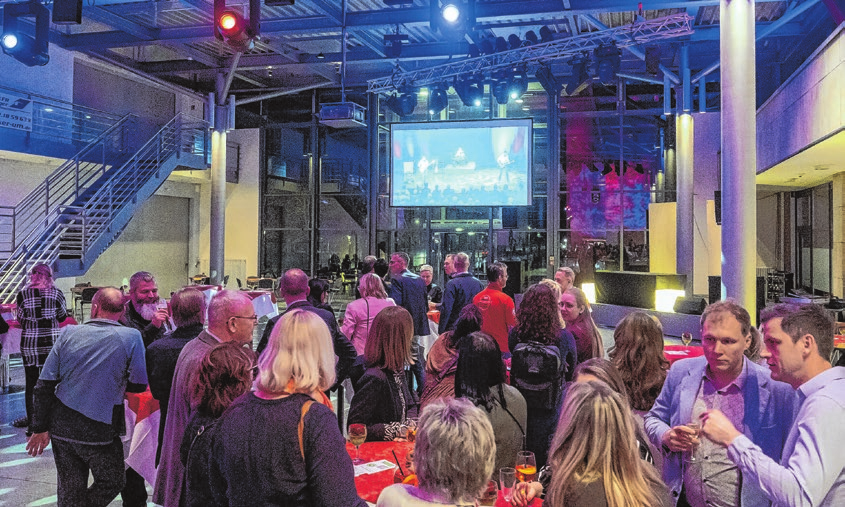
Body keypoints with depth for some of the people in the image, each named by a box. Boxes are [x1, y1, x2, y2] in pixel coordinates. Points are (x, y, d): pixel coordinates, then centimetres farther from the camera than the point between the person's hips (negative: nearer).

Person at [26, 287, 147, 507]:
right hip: (99, 431, -4)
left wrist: (40, 427, 7)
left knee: (69, 489, 18)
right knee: (112, 482, 18)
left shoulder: (69, 333, -3)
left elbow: (44, 384, -1)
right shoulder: (131, 337, -12)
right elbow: (139, 385, -8)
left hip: (61, 427, 4)